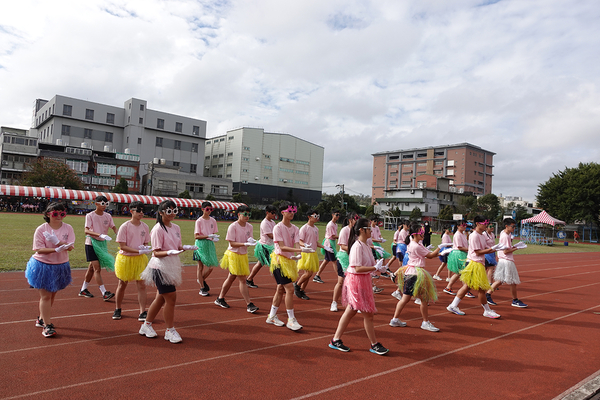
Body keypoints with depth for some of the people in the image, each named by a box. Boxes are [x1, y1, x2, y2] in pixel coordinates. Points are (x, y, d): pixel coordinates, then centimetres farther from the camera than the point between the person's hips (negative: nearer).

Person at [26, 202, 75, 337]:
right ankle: (47, 325, 4)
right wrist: (56, 250, -31)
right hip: (43, 266, -3)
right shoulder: (41, 229, -11)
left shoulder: (68, 228, -4)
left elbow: (70, 247, -13)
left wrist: (58, 242, -29)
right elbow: (39, 249, -16)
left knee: (52, 294, 17)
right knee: (45, 296, -3)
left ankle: (41, 318, 37)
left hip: (60, 266, 4)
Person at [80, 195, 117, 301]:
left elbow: (113, 227, 0)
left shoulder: (108, 216, 5)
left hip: (102, 244, 6)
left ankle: (83, 290, 31)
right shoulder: (90, 216, -10)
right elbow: (86, 231, -22)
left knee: (92, 268, 16)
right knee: (97, 268, -10)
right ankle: (104, 293, -12)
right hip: (91, 243, -6)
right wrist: (100, 235, -37)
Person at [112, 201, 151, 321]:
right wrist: (139, 251, -25)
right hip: (125, 259, -2)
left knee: (141, 285, -4)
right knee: (122, 284, 13)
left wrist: (145, 248, -12)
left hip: (140, 259, 3)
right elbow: (122, 246, -15)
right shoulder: (124, 227, -12)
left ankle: (142, 312, 2)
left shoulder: (145, 226, 1)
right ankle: (117, 310, 33)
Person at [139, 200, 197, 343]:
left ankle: (146, 326, 32)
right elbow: (156, 252, -15)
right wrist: (169, 252, -31)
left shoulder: (176, 228, 8)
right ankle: (170, 330, 9)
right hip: (160, 268, -8)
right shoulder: (158, 229, -14)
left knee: (161, 298, 15)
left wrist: (186, 247, -6)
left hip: (171, 267, 8)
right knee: (171, 297, -6)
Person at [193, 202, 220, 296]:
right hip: (201, 244, -4)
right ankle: (202, 288, 13)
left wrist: (215, 238, -9)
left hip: (210, 244, 5)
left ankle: (201, 280, 30)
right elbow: (196, 236, -11)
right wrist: (208, 236, -21)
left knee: (211, 266, 3)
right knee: (200, 266, 3)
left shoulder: (213, 220, 7)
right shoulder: (199, 221, -7)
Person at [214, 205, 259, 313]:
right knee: (242, 280, -7)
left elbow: (249, 240, 9)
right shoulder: (233, 227, -14)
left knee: (231, 278, 16)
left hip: (243, 255, 7)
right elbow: (232, 243, -17)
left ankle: (220, 299, 32)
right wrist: (245, 244, -27)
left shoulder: (249, 227, 4)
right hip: (233, 255, -7)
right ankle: (249, 304, -2)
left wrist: (251, 241, -15)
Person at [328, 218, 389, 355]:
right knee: (367, 314, 2)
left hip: (364, 280, 10)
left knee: (350, 311, 14)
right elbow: (358, 268, -23)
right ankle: (374, 344, 18)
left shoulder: (366, 245, 10)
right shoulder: (357, 246, -19)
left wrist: (378, 266, -4)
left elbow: (369, 263, 15)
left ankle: (336, 340, 24)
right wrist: (376, 268, -22)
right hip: (356, 281, -10)